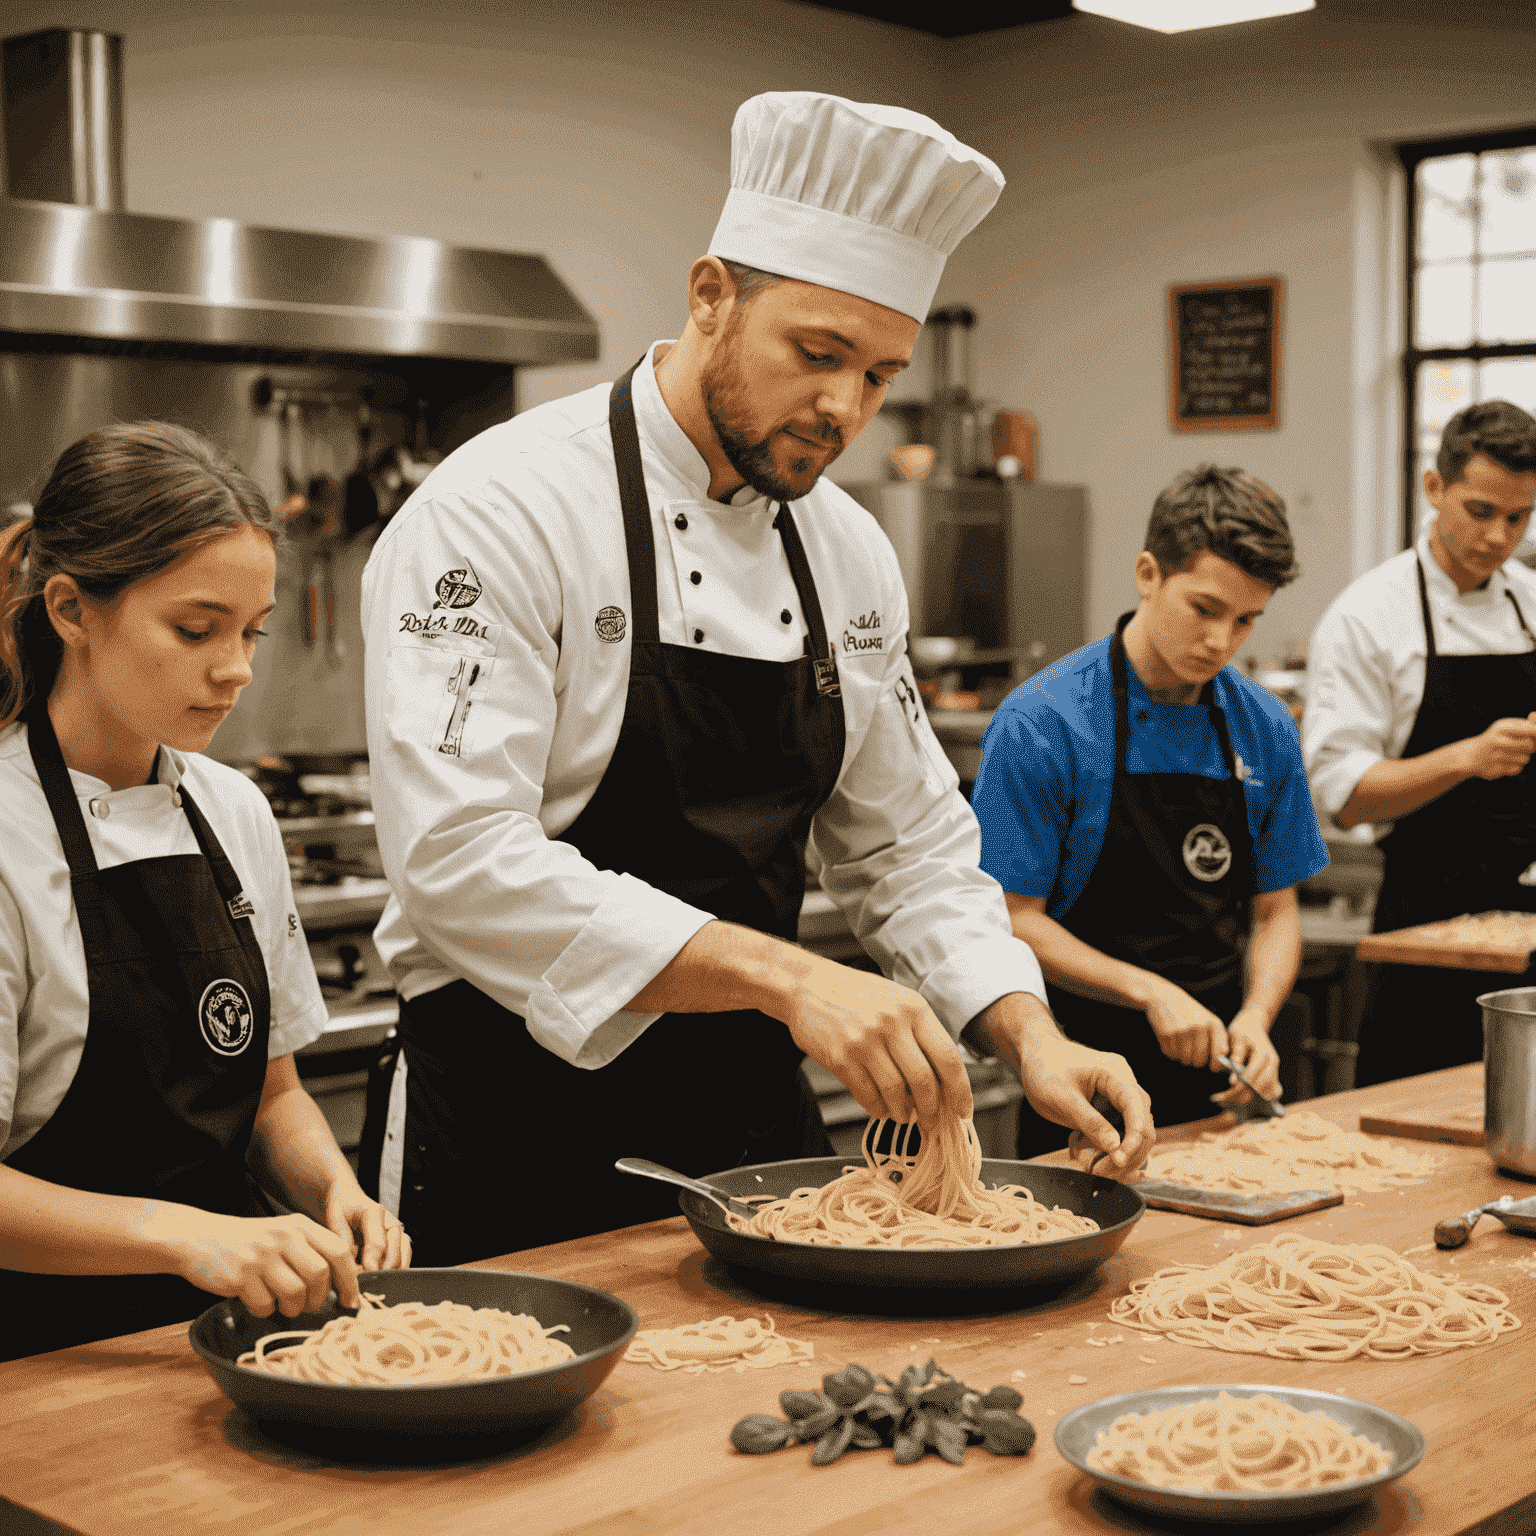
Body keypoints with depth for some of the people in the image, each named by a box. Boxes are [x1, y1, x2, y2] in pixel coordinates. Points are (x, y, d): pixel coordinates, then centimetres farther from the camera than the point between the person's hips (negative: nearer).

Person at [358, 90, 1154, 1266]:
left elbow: (906, 845, 12)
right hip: (522, 1143, -6)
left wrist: (1027, 1033, -4)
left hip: (758, 1122, 7)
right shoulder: (499, 512, -17)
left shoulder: (850, 553, 6)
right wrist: (786, 978, -33)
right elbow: (461, 858, -27)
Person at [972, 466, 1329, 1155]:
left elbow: (1274, 911, 8)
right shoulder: (1042, 723, -13)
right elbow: (1013, 919, -12)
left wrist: (1255, 1016, -10)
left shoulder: (1266, 729, 3)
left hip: (1218, 1072, 5)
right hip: (1089, 1076, -4)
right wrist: (1151, 993, -21)